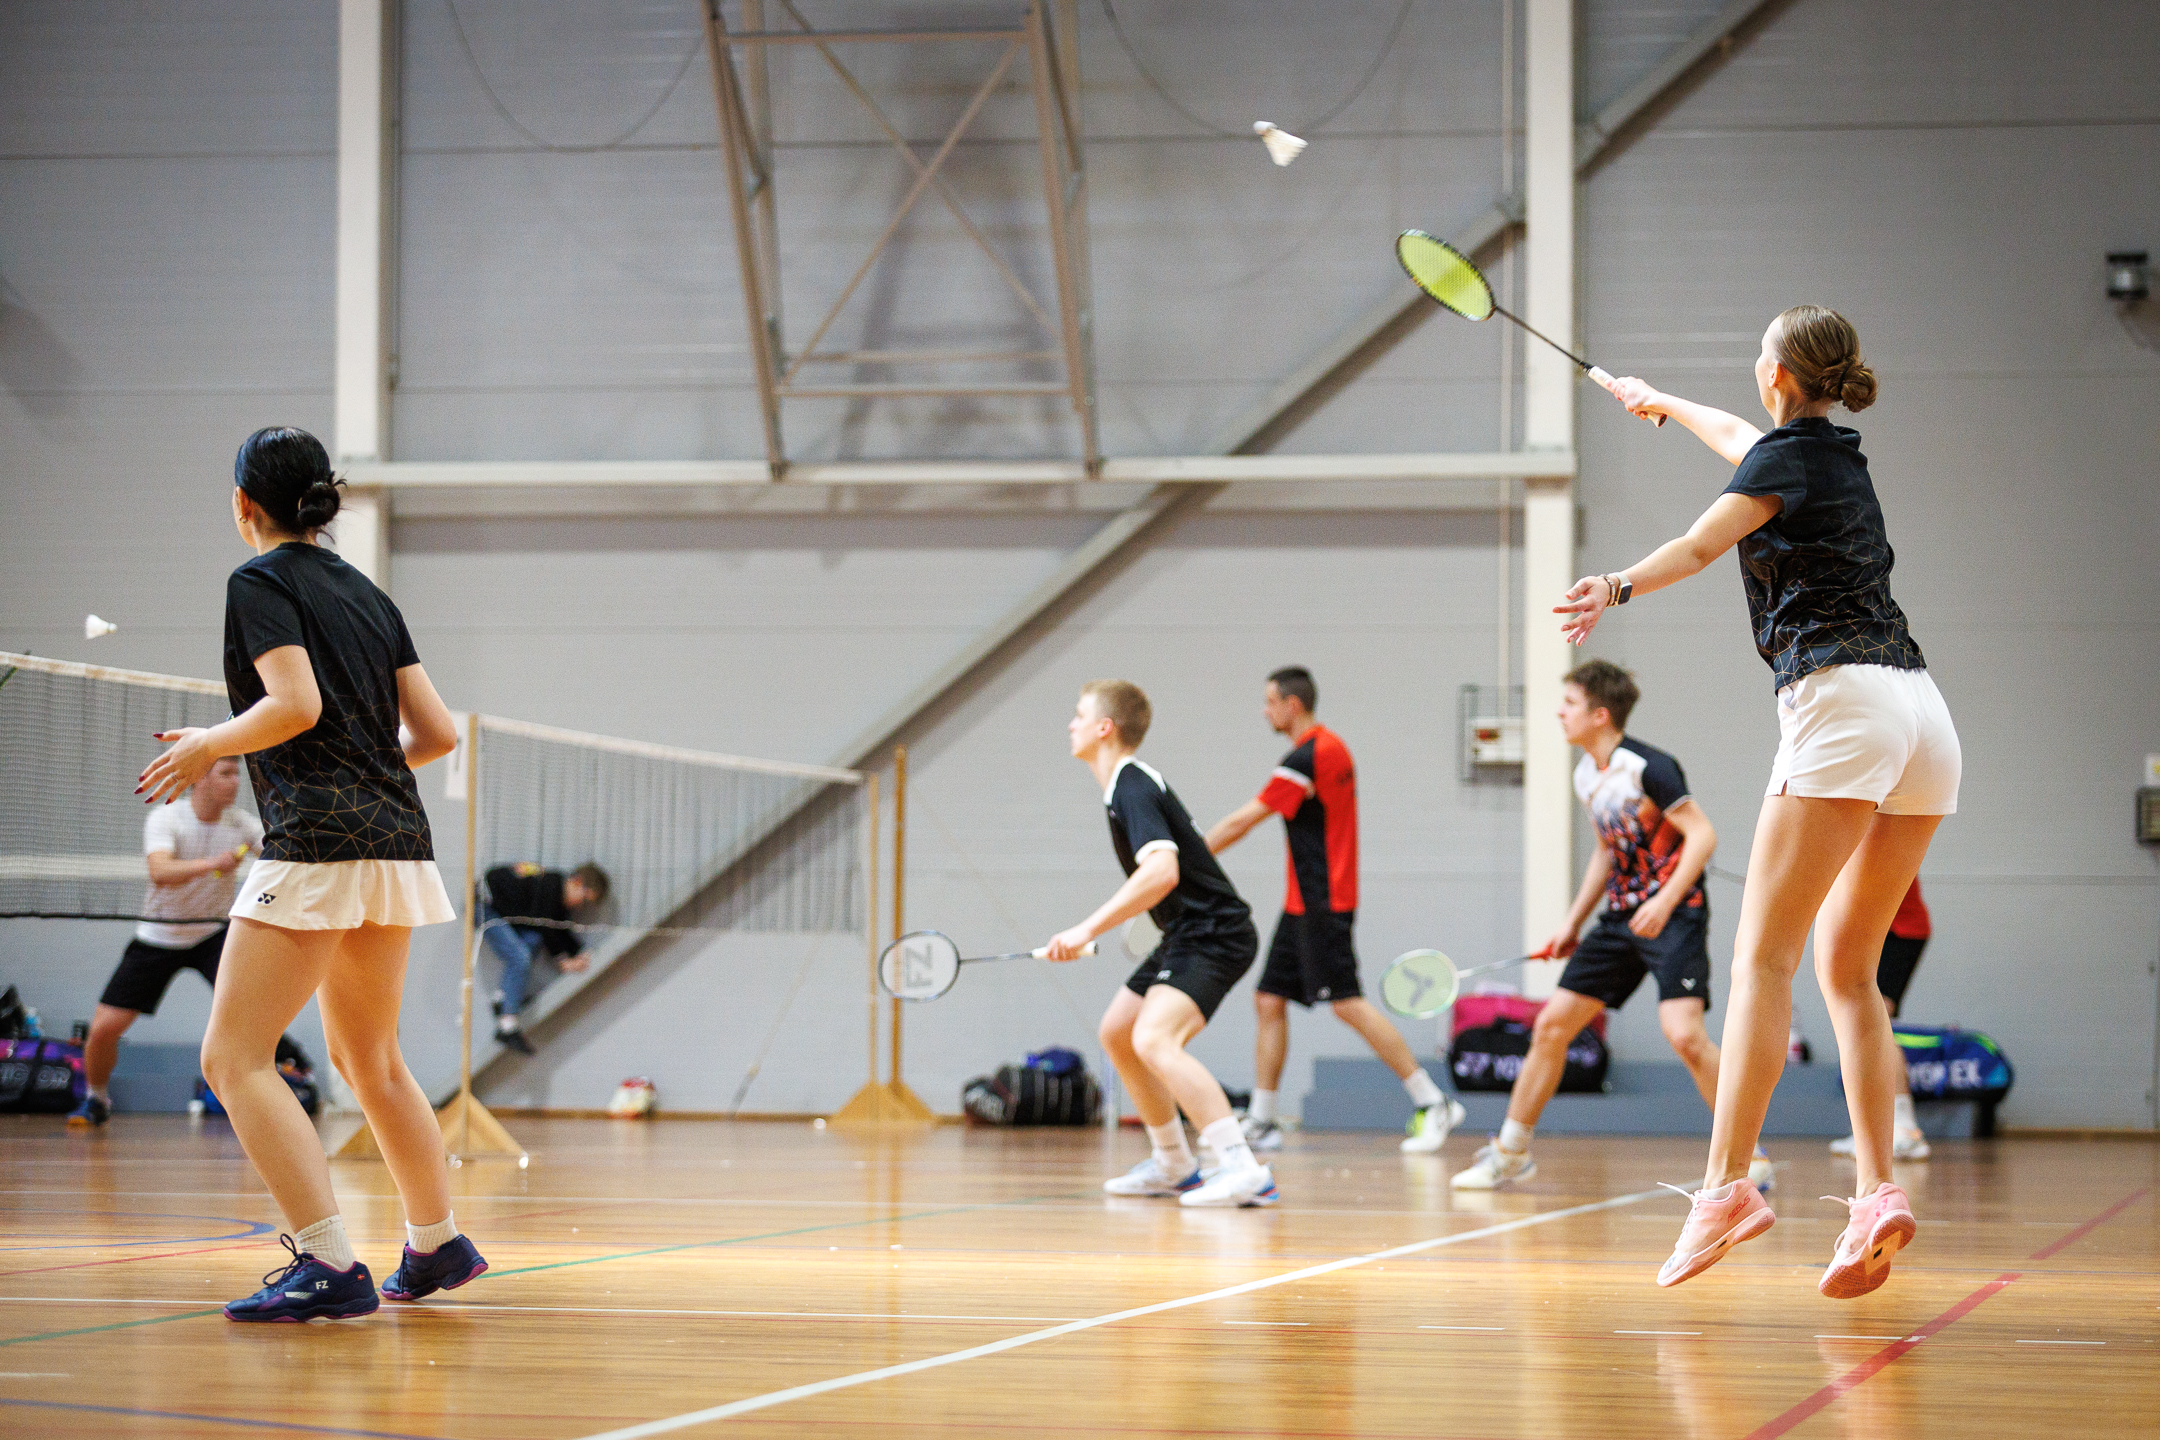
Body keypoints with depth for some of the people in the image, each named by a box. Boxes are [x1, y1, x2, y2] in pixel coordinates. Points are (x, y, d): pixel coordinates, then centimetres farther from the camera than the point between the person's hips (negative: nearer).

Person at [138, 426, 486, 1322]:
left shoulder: (260, 582, -3)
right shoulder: (366, 592, 17)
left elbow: (296, 705, -17)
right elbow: (437, 732, 13)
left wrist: (209, 745, -1)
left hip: (316, 845, -8)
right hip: (397, 843, 8)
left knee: (234, 1059, -6)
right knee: (368, 1059, 22)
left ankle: (330, 1266, -17)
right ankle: (437, 1246, 29)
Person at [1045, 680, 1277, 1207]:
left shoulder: (1133, 789, -18)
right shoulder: (1127, 785, 13)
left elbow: (1162, 870, -33)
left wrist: (1088, 929, -33)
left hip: (1214, 936, -11)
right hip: (1187, 935, 11)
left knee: (1154, 1040, -28)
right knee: (1117, 1033, 19)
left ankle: (1243, 1170, -33)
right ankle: (1174, 1166, 30)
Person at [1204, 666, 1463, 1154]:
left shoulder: (1307, 757, -17)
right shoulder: (1331, 746, 13)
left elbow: (1241, 822, -15)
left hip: (1321, 904, -10)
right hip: (1303, 904, 10)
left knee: (1348, 1004, -11)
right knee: (1269, 1001, 8)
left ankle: (1432, 1103, -8)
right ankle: (1260, 1123, 10)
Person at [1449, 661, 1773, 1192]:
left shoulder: (1648, 767, -15)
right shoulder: (1585, 775, 11)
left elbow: (1702, 835, -18)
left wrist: (1664, 902, -27)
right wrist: (1573, 921, 20)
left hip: (1673, 915, -8)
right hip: (1620, 918, 8)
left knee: (1683, 1034, -24)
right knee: (1551, 1024, 5)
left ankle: (1748, 1156, -10)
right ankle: (1509, 1153, 16)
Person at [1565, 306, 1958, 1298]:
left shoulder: (1791, 454, 0)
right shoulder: (1835, 454, 24)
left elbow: (1701, 544, -20)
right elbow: (1741, 437, 47)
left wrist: (1618, 587, -35)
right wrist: (1659, 401, 63)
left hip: (1843, 703, -9)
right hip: (1923, 715, 9)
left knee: (1763, 956, -12)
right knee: (1848, 970, 8)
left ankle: (1726, 1184, -23)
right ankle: (1877, 1196, -4)